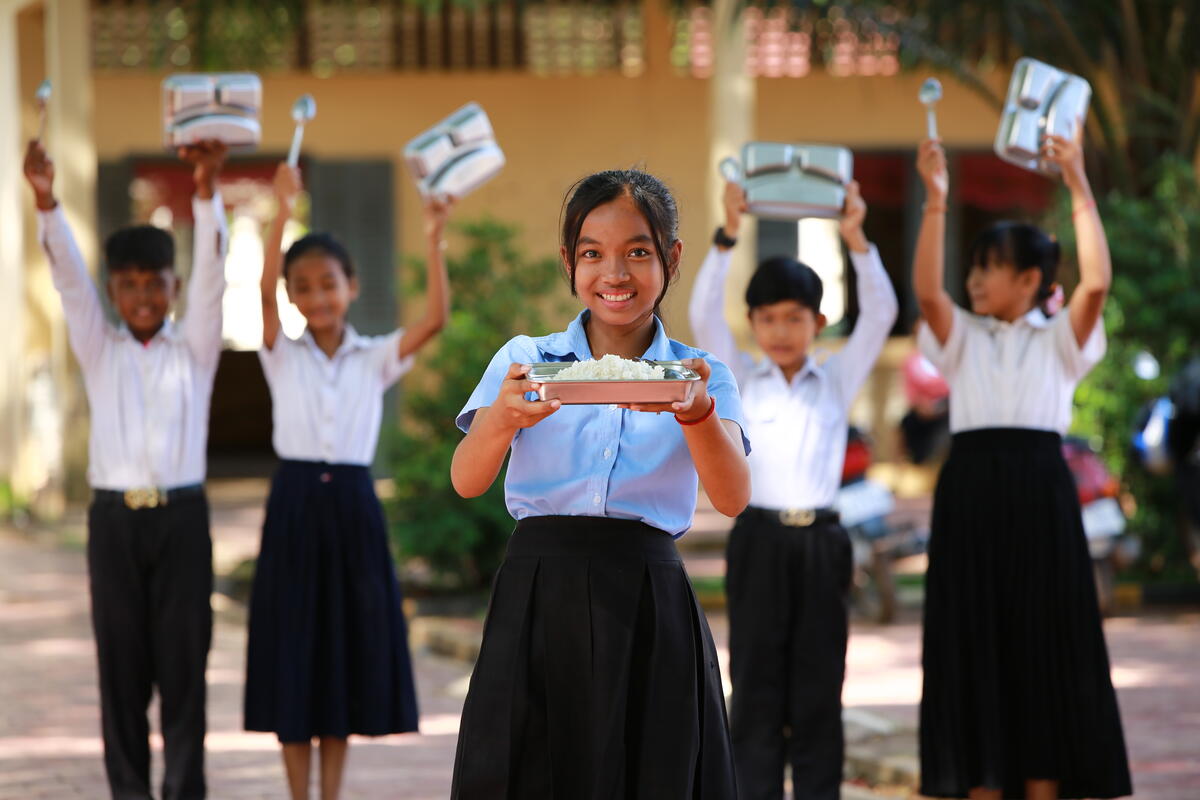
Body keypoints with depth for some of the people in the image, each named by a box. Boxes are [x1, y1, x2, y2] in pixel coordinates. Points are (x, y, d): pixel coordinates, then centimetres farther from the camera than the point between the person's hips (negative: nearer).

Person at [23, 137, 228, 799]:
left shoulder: (195, 349, 5)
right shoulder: (98, 350, 7)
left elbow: (211, 272, -9)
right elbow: (69, 277, -7)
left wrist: (206, 191, -26)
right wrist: (46, 201, -25)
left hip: (181, 517, -1)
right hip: (114, 518, 1)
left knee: (184, 664, 0)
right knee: (121, 667, 3)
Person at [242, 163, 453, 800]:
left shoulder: (375, 358, 5)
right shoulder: (283, 356, 2)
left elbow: (435, 319, -9)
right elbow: (264, 293, -15)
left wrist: (434, 238, -18)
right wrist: (282, 213, -28)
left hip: (354, 509, 1)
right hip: (295, 504, -1)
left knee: (347, 654, 6)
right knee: (293, 655, 0)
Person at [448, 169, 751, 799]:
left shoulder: (700, 376, 7)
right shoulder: (526, 360, 7)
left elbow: (732, 497, -10)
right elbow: (466, 481, -7)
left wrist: (698, 414, -30)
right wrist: (505, 419, -29)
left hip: (650, 605, 0)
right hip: (538, 599, 0)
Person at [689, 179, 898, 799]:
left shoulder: (837, 383, 9)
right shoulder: (740, 384, 7)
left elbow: (879, 314, -1)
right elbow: (704, 314, -5)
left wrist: (856, 241, -14)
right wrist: (727, 238, -16)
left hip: (820, 544, 1)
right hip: (758, 539, -1)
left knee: (818, 695, 3)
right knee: (756, 694, 1)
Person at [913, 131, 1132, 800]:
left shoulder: (1059, 339, 8)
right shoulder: (962, 338, 13)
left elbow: (1097, 284, -10)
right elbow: (928, 291, -6)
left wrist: (1080, 188, -15)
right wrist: (936, 200, -17)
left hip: (1040, 493, -2)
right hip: (971, 491, 2)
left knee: (1044, 645, 0)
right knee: (975, 649, 1)